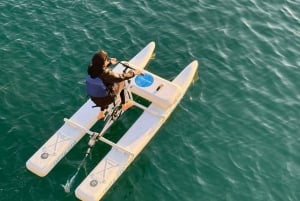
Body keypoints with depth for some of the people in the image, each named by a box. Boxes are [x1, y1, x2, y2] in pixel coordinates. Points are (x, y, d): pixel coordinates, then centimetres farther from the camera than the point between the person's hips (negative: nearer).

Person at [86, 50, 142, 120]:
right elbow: (121, 77, -19)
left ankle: (101, 113, 42)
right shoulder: (106, 73, -33)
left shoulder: (91, 68, -14)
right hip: (107, 99, -5)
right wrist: (133, 73, -4)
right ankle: (124, 105, 32)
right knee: (121, 82, 12)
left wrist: (110, 62, 25)